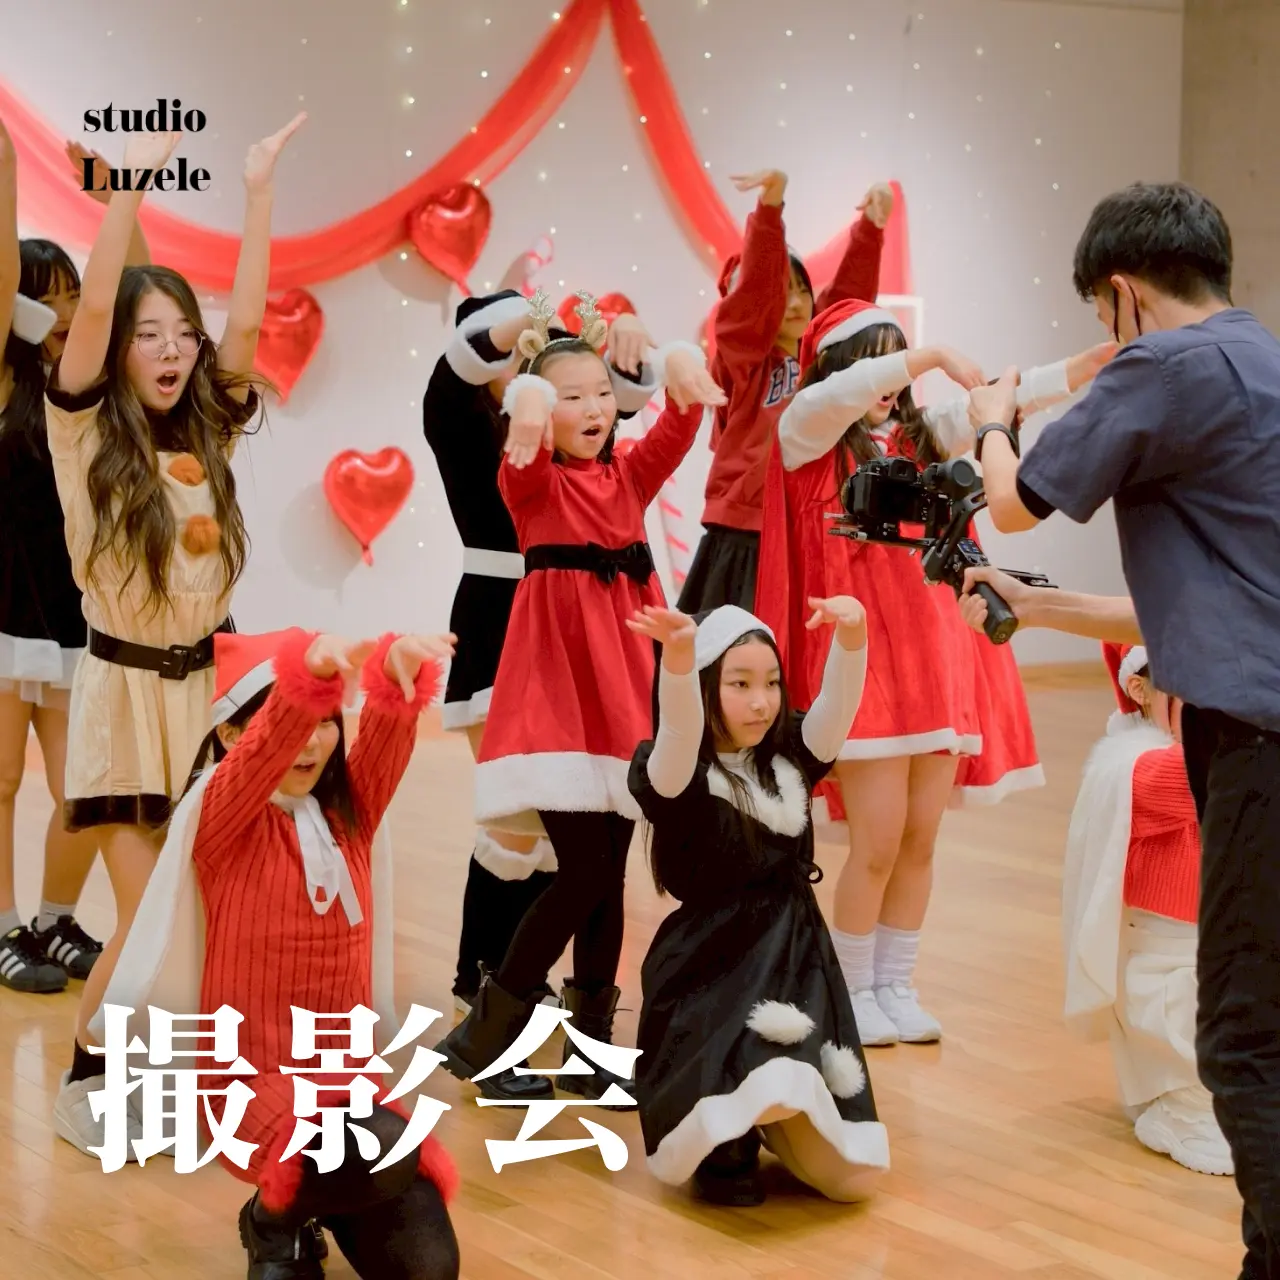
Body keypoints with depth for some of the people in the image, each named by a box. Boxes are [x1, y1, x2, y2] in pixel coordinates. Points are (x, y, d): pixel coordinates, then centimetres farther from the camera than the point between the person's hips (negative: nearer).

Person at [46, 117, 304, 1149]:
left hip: (212, 683, 4)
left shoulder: (209, 432, 5)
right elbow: (93, 308, -18)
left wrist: (259, 188, -6)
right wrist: (130, 183, -22)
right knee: (144, 920, -4)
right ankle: (85, 1078, 15)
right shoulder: (84, 432, -5)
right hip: (127, 691, -4)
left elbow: (248, 318, -3)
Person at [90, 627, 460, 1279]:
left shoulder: (350, 811, 6)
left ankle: (329, 1199, 24)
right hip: (254, 1080, -5)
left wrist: (399, 670, -38)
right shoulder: (220, 818, -7)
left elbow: (387, 734, -14)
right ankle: (275, 1220, 0)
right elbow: (266, 748, -28)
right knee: (386, 1151, -34)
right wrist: (310, 670, -50)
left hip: (349, 1073, 5)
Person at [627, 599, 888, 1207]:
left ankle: (779, 1132, 30)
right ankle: (724, 1151, 5)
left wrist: (851, 636, -34)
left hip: (795, 958, 4)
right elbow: (679, 730, -32)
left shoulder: (789, 760, 5)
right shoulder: (677, 775, -10)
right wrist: (678, 657, -54)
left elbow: (837, 706, -12)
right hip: (710, 963, -4)